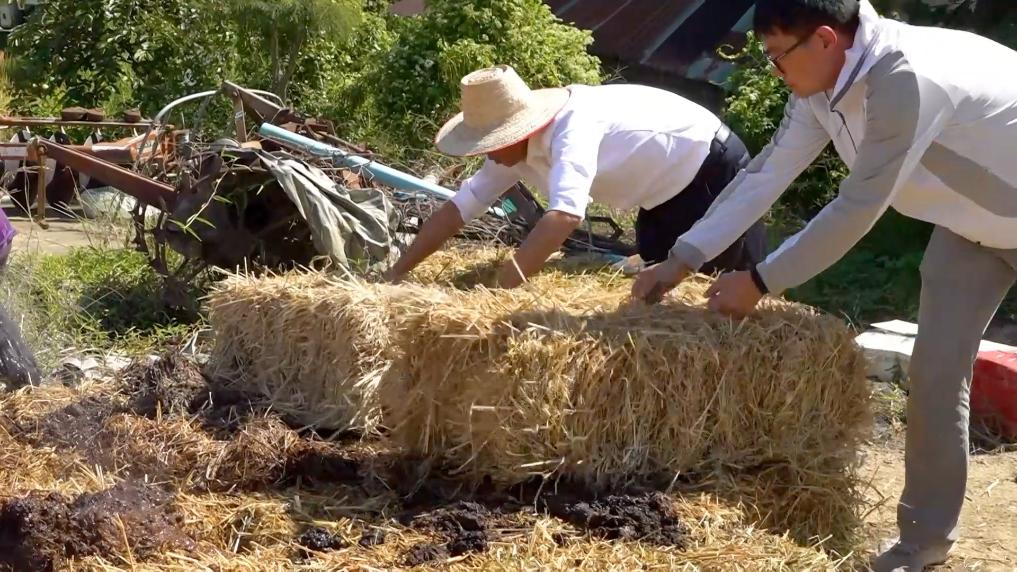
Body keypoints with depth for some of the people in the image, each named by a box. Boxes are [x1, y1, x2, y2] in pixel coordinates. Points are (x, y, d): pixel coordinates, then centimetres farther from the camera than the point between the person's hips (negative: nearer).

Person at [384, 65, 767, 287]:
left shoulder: (573, 127, -36)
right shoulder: (514, 146, -10)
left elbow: (565, 215, -50)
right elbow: (456, 210, -8)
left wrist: (499, 290, -54)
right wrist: (395, 275, -13)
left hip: (715, 171, -9)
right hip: (665, 192, 9)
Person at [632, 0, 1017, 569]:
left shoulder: (906, 79, -38)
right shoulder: (821, 85, -11)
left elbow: (857, 210, -34)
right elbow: (766, 174, -6)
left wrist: (760, 282, -25)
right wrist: (682, 260, -9)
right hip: (970, 220, 7)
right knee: (936, 370, 3)